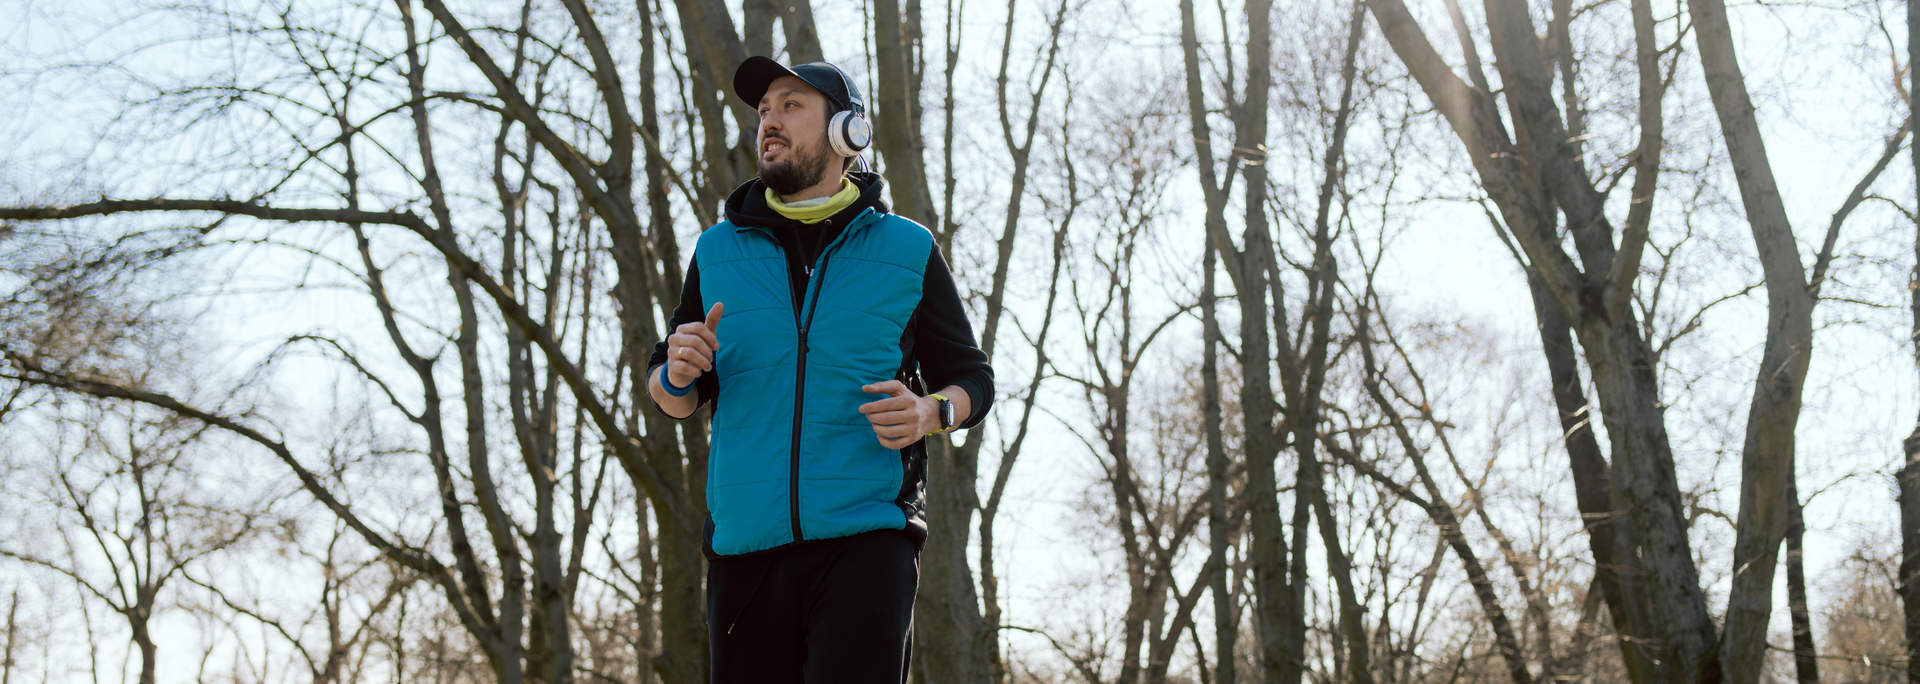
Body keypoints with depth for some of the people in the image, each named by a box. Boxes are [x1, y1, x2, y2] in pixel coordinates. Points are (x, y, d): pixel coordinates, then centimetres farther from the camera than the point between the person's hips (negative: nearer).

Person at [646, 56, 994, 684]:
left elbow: (972, 379, 14)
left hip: (864, 538, -2)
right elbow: (668, 394, 20)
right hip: (745, 547, 3)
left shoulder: (907, 250, 9)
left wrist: (929, 412, -10)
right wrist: (679, 376, -5)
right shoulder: (719, 250, 15)